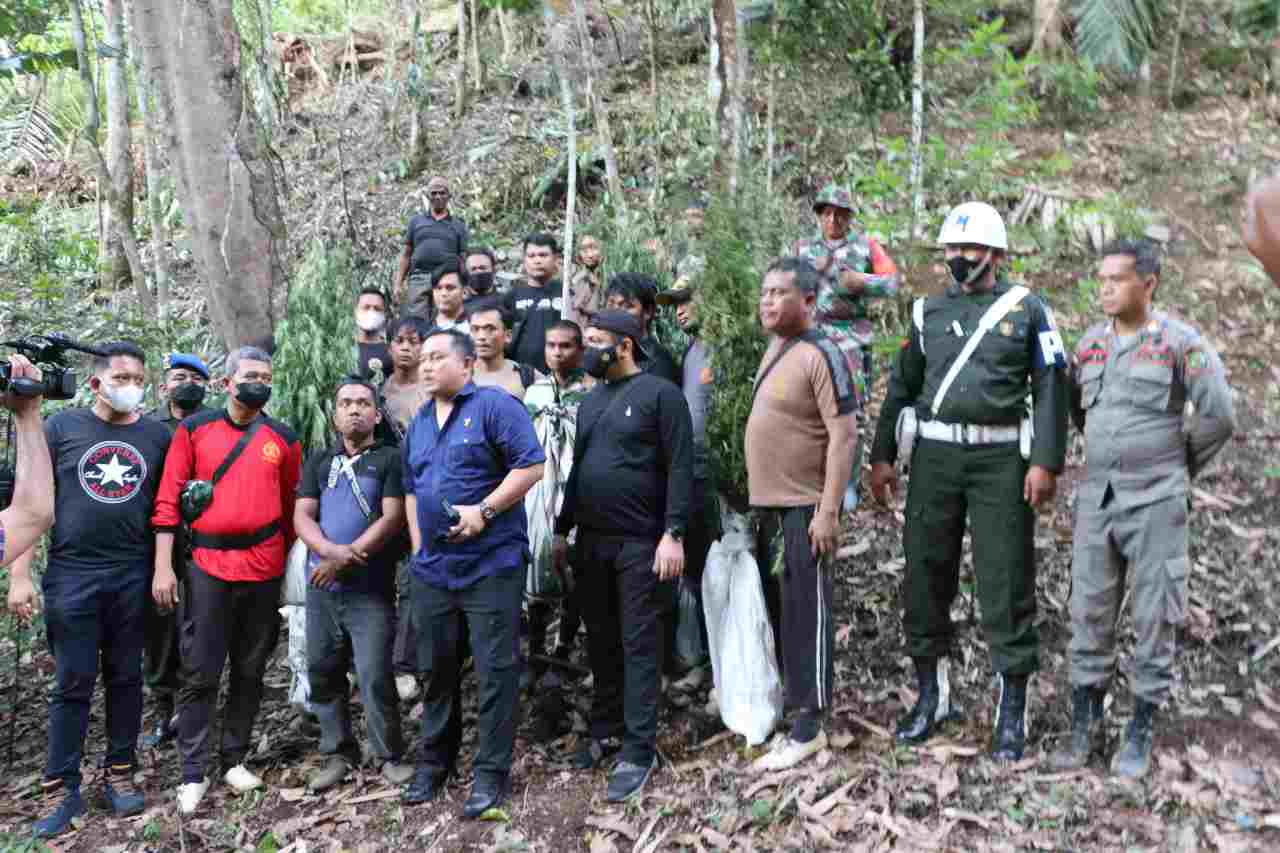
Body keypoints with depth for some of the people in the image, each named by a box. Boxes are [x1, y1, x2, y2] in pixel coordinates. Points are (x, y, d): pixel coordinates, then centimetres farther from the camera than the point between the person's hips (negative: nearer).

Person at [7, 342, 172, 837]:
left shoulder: (157, 436, 5)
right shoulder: (61, 427, 1)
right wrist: (19, 574, -5)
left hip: (133, 577, 2)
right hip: (71, 575, -1)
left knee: (126, 678, 9)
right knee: (72, 683, 3)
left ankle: (119, 774, 22)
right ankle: (63, 790, 12)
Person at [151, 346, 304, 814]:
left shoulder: (284, 438, 6)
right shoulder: (194, 429, 1)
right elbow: (168, 500, -1)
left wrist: (291, 565, 11)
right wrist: (163, 566, -7)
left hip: (264, 569, 2)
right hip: (207, 566, -2)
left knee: (250, 670, 10)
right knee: (200, 673, -1)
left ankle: (234, 759, 23)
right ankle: (194, 772, 8)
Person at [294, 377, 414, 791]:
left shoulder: (390, 459, 1)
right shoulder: (319, 462, 14)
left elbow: (392, 518, -9)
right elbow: (302, 516, 5)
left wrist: (347, 559, -12)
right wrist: (330, 550, -14)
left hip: (371, 588, -5)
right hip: (321, 586, 5)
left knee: (375, 676, -8)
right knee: (323, 673, 9)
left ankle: (389, 755, 6)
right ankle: (338, 754, 22)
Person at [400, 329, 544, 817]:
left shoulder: (495, 406, -7)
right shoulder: (419, 423, 15)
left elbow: (531, 466, -14)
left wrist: (483, 512, -19)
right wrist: (418, 547, 12)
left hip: (490, 563, -7)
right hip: (432, 568, 7)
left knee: (495, 670, -2)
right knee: (437, 667, 14)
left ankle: (491, 773, 7)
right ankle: (433, 762, 28)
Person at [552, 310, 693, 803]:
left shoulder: (659, 394, -7)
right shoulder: (589, 402, 15)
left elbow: (680, 468, -13)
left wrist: (673, 535, -20)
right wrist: (562, 531, 16)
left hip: (641, 542, -7)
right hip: (591, 541, 7)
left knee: (639, 645, -2)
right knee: (601, 640, 14)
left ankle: (639, 750, 3)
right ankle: (606, 729, 27)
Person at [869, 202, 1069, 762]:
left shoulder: (1027, 310, 2)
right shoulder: (928, 311, 12)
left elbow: (1051, 388, -1)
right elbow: (902, 386, 15)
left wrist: (1045, 462, -10)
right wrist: (883, 455, 10)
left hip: (1001, 458, -3)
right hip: (934, 454, 4)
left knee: (1005, 581, -1)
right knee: (925, 574, 7)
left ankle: (1013, 708, 11)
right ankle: (931, 694, 23)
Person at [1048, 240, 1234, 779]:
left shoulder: (1180, 343, -7)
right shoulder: (1090, 344, 8)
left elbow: (1219, 417, -6)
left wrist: (1179, 467, 3)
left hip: (1156, 501, -4)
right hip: (1096, 497, 4)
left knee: (1155, 617, 3)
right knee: (1089, 613, 7)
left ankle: (1140, 733, 16)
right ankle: (1084, 727, 18)